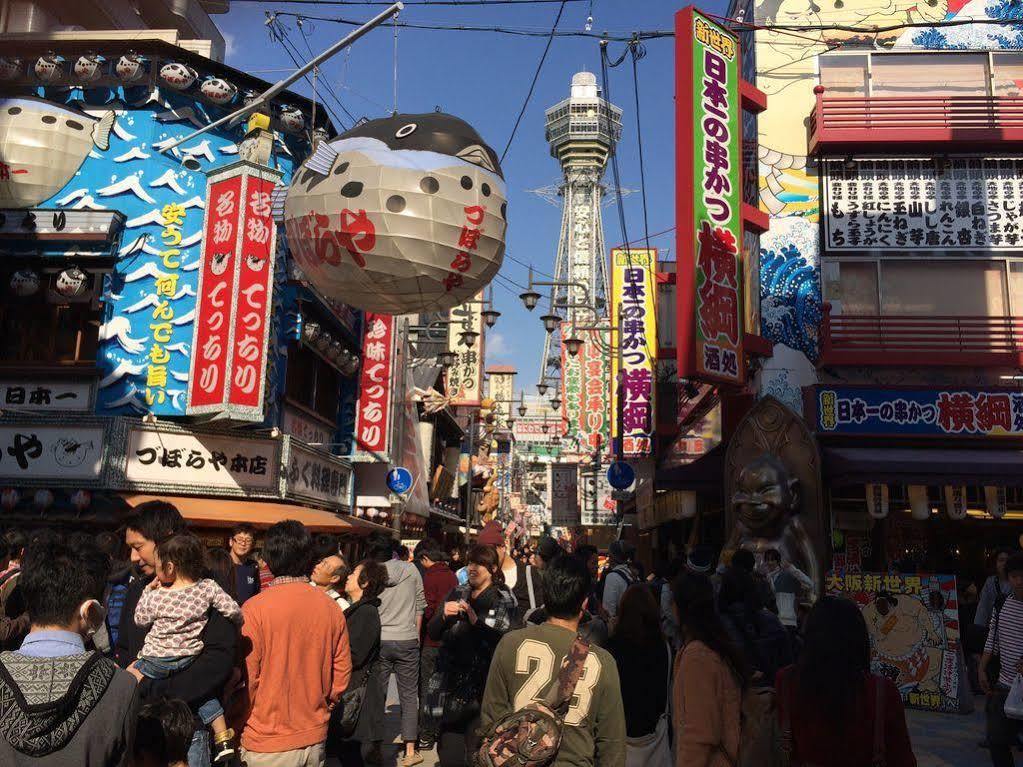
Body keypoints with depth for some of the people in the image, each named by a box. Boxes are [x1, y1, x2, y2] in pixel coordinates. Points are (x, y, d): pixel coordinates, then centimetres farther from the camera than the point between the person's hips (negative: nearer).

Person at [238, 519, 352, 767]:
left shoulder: (254, 609, -15)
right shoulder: (332, 608, -4)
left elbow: (245, 679, -12)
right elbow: (342, 674, 3)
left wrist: (237, 728, 4)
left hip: (267, 744, -4)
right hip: (316, 738, 4)